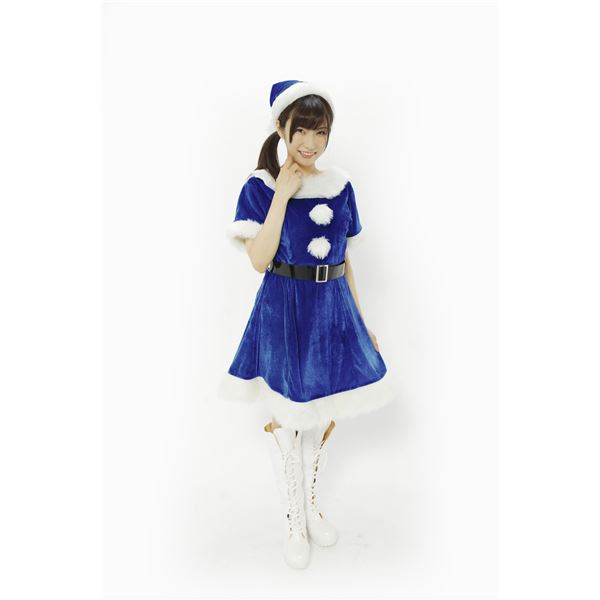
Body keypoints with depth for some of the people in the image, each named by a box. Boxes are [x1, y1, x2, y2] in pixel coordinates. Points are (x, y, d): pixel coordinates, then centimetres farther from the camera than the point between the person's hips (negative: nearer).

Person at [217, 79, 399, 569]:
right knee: (286, 417, 8)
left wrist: (361, 321, 9)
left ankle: (312, 504, 41)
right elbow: (259, 260, -18)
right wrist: (283, 194, -20)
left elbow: (346, 260, 9)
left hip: (333, 308, 4)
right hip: (283, 309, -3)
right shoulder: (260, 187, -7)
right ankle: (294, 519, 32)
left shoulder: (341, 185, 4)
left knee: (325, 412, 16)